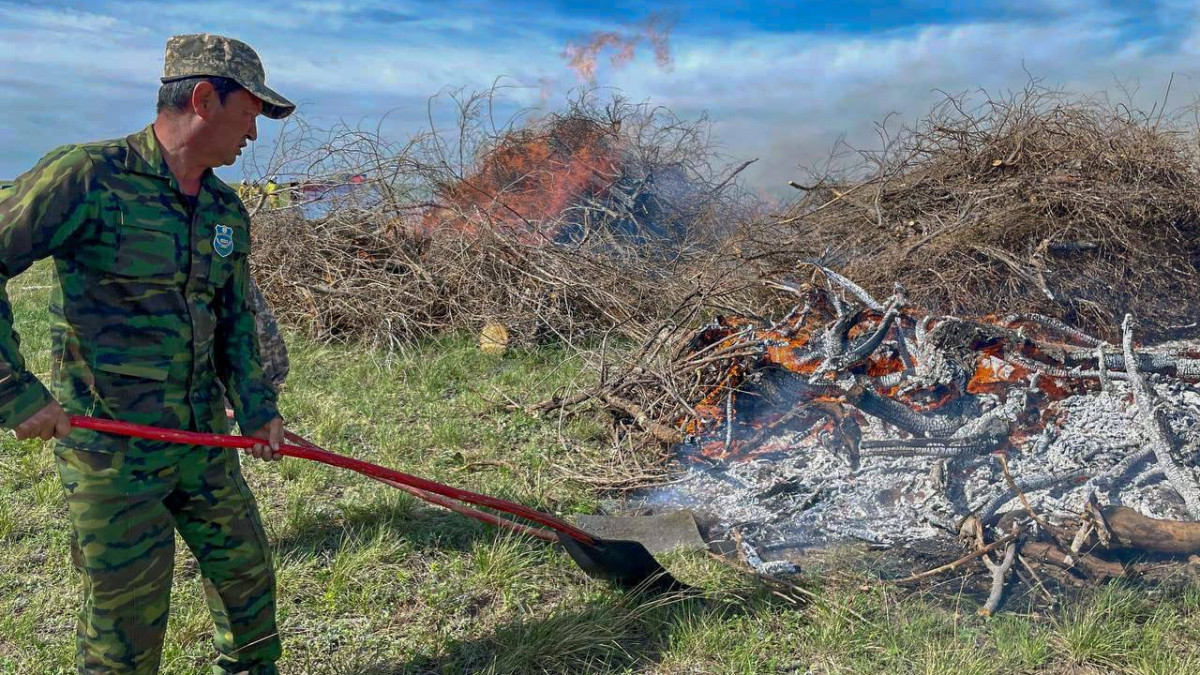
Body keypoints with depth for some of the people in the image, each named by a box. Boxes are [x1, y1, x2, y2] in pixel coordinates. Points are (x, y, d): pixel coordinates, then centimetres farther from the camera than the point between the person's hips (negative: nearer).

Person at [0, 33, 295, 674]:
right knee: (127, 616, 6)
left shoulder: (229, 212, 6)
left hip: (204, 440, 7)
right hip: (109, 452, -6)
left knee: (244, 566, 19)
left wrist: (255, 406, 5)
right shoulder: (86, 176, -15)